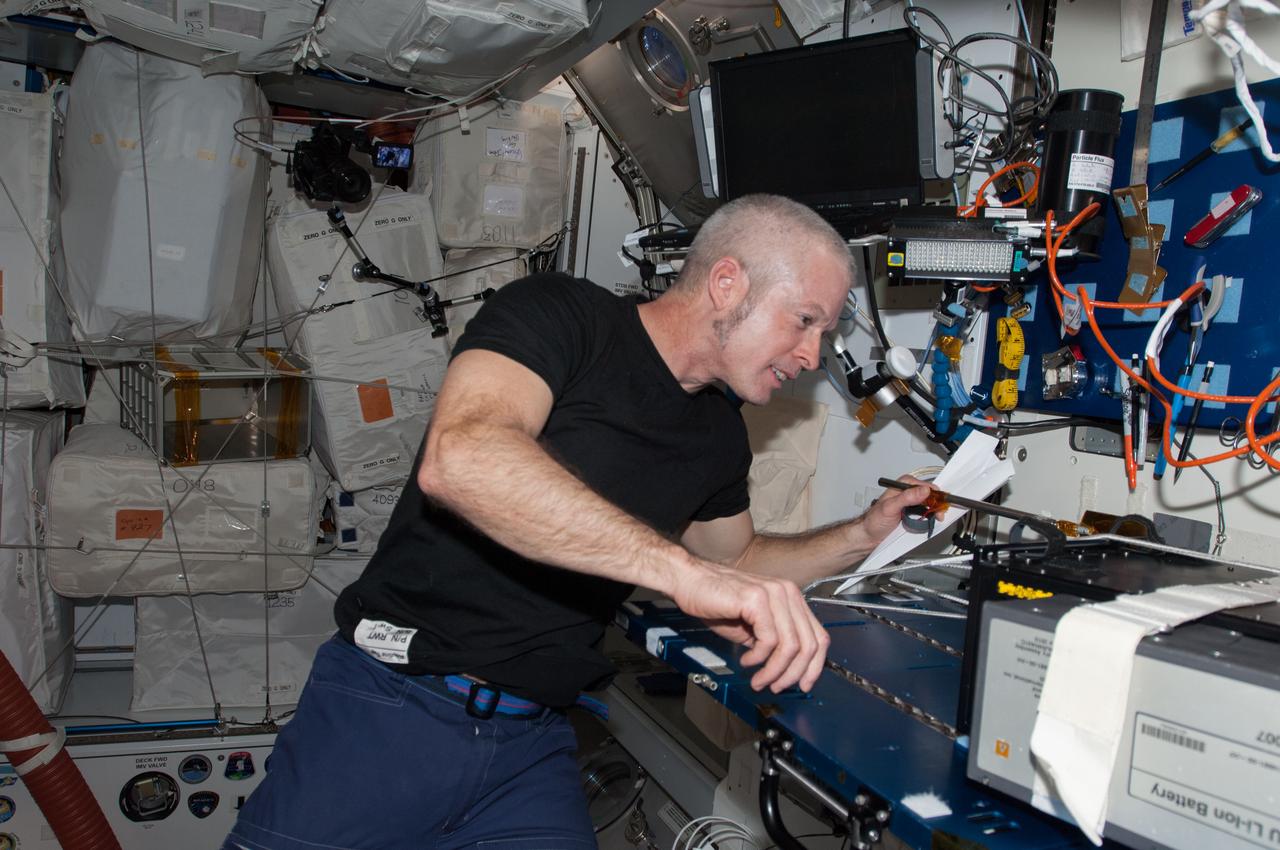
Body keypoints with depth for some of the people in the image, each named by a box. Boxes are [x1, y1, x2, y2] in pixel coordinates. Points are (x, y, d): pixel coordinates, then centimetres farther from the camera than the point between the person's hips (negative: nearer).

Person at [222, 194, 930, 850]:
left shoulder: (719, 435, 10)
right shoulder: (557, 313, -11)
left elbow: (736, 560, 27)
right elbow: (458, 458, -31)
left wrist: (863, 536, 14)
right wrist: (684, 569, -36)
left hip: (532, 740, 6)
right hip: (392, 706, -5)